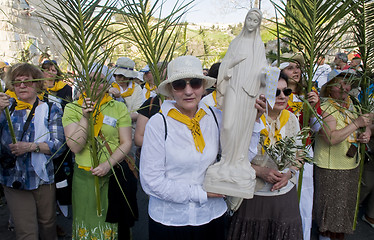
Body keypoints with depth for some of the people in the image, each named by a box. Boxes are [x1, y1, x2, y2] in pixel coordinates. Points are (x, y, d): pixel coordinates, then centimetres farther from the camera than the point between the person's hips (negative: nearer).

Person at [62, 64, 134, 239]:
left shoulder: (119, 108, 0)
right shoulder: (72, 108, -1)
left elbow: (126, 143, -3)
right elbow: (75, 147, -11)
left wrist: (108, 164, -16)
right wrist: (85, 117, -19)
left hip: (114, 174, 0)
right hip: (84, 177, 0)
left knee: (113, 224, 13)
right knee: (87, 224, 13)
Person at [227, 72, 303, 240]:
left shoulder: (291, 119, 3)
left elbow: (299, 155, 12)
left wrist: (289, 174, -7)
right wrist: (260, 171, -19)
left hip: (285, 194, 4)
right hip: (253, 195, -3)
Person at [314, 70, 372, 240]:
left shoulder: (350, 104, 5)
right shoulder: (326, 108, -18)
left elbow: (366, 124, 19)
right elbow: (331, 138, -29)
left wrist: (367, 133, -5)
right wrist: (356, 124, -24)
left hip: (351, 164, 8)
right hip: (330, 167, -8)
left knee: (346, 203, 19)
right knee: (330, 203, 4)